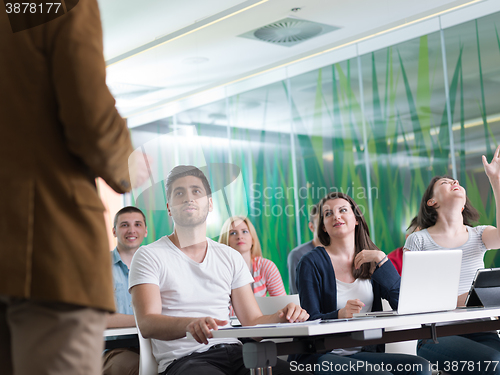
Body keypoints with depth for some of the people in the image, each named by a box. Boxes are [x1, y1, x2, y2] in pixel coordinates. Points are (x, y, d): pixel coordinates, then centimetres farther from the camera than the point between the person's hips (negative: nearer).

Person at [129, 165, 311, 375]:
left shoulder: (230, 258, 19)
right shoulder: (149, 256, 4)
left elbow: (252, 322, 16)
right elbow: (146, 324, -11)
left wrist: (282, 317, -8)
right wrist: (190, 324, -32)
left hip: (234, 354, 5)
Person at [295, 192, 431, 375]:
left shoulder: (371, 262, 13)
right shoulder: (311, 263, -1)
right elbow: (311, 319, -7)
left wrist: (381, 260, -5)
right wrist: (341, 314, -27)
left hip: (363, 352, 5)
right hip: (322, 354, -5)